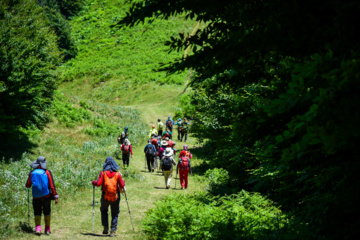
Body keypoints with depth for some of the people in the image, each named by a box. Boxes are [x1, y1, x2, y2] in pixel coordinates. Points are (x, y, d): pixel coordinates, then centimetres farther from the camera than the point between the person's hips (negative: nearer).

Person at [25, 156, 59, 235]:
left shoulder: (32, 173, -3)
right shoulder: (47, 172, -7)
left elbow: (28, 185, 3)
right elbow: (52, 185, -11)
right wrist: (56, 196, -8)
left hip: (36, 197, 0)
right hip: (46, 196, 0)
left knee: (37, 212, 11)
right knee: (47, 212, 14)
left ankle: (38, 228, -7)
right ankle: (47, 229, 17)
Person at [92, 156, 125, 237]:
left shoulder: (103, 173, -6)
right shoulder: (117, 174, -3)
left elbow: (98, 183, -12)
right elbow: (122, 186, -2)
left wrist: (94, 182, 8)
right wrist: (123, 181, 19)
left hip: (105, 196, 0)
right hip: (115, 197, 0)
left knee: (104, 210, 23)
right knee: (115, 213, 11)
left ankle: (105, 227, 11)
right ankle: (113, 230, 2)